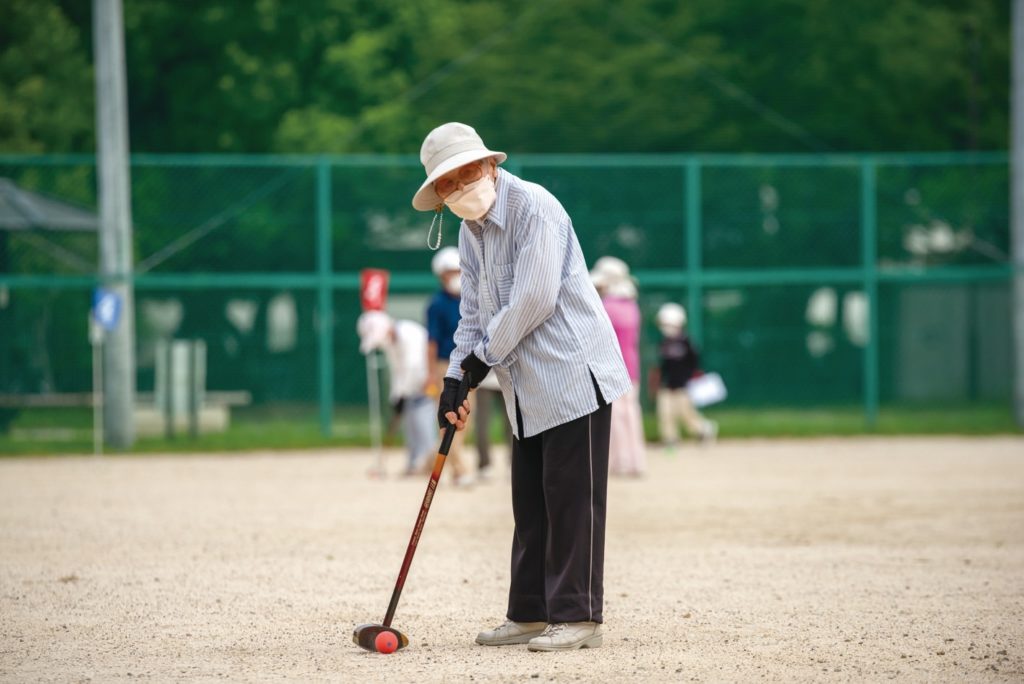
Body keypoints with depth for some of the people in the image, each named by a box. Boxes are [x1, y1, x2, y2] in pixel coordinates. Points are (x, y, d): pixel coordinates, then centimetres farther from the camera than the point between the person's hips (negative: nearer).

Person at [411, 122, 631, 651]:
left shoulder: (534, 209, -15)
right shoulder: (470, 231, 13)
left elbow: (534, 299, -21)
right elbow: (474, 313, 17)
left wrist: (486, 354, -10)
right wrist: (456, 379, 5)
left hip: (573, 373, -9)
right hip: (528, 389, 9)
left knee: (571, 498, -8)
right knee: (530, 503, 12)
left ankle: (578, 617, -5)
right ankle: (531, 612, 18)